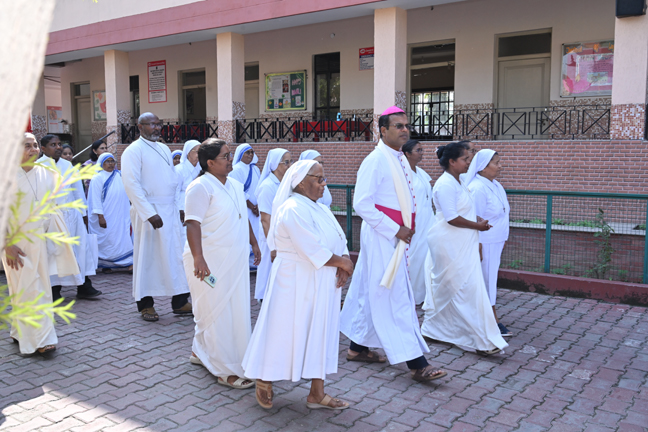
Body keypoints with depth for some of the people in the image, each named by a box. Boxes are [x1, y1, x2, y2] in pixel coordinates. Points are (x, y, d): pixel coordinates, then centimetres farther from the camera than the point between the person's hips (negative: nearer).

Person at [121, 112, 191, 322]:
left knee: (176, 254, 5)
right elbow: (131, 184, -14)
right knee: (147, 256, 2)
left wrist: (178, 205, 10)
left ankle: (180, 301, 13)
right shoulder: (134, 151, -6)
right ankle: (145, 304, 14)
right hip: (149, 212, -6)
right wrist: (149, 214, -19)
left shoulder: (164, 149, 15)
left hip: (171, 211, 6)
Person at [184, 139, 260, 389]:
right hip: (210, 262, -9)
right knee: (218, 313, 0)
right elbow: (193, 224, -23)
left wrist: (254, 243, 25)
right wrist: (198, 259, -33)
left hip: (235, 260, 9)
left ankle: (201, 352, 36)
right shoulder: (200, 187, -15)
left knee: (233, 310, 17)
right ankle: (226, 371, 10)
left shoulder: (235, 186, 11)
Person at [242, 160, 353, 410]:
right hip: (296, 283, -9)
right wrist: (342, 262, -12)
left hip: (321, 285, 9)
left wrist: (343, 264, -11)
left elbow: (339, 241, 9)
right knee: (285, 331, 5)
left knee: (320, 334, 11)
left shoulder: (320, 209, 11)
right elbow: (314, 251, -24)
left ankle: (317, 393, 21)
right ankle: (264, 381, 28)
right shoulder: (293, 210, -19)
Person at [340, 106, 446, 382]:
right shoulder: (376, 160, -15)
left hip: (396, 238, 9)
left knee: (372, 293, 16)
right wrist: (395, 229, -18)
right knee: (395, 297, -6)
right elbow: (362, 204, -20)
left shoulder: (400, 160, 13)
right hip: (382, 238, -9)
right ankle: (416, 363, -2)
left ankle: (358, 347, 29)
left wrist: (407, 227, 9)